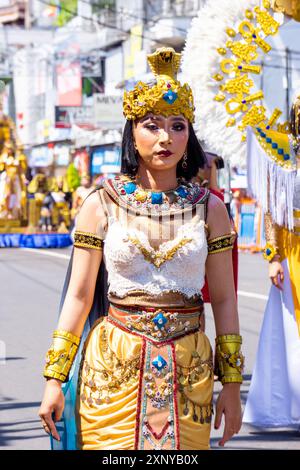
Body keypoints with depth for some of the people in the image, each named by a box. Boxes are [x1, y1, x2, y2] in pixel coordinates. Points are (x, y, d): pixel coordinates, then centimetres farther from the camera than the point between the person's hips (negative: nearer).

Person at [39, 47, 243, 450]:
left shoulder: (209, 207, 4)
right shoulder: (101, 204, 0)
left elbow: (223, 299, 6)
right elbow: (78, 296, 1)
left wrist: (232, 384, 4)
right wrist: (54, 379, -1)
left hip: (188, 371, 1)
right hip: (113, 367, -1)